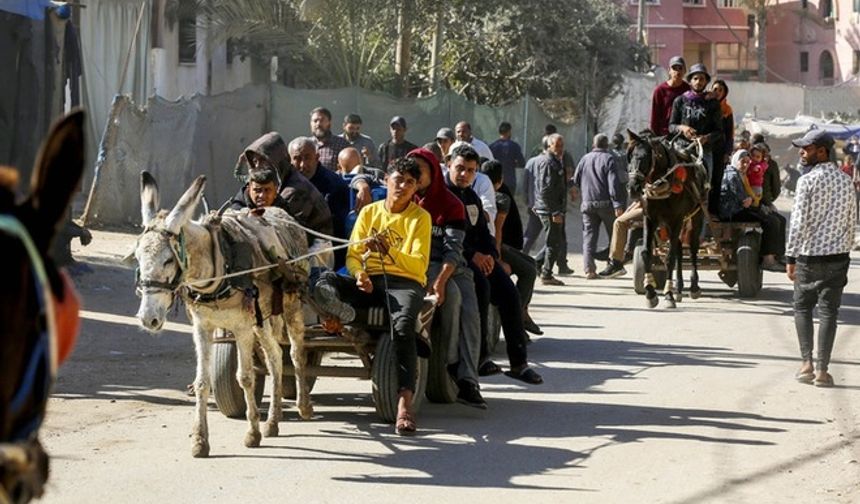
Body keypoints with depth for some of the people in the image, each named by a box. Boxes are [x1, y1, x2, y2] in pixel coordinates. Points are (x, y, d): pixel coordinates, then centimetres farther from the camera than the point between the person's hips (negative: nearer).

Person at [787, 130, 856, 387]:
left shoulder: (807, 181, -11)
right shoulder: (846, 181, 5)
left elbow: (799, 223, -14)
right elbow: (851, 221, 9)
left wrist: (791, 257, -9)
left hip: (810, 254, -4)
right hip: (838, 255, 4)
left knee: (802, 307, 11)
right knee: (828, 311, 4)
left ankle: (806, 363, 0)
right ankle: (822, 369, 0)